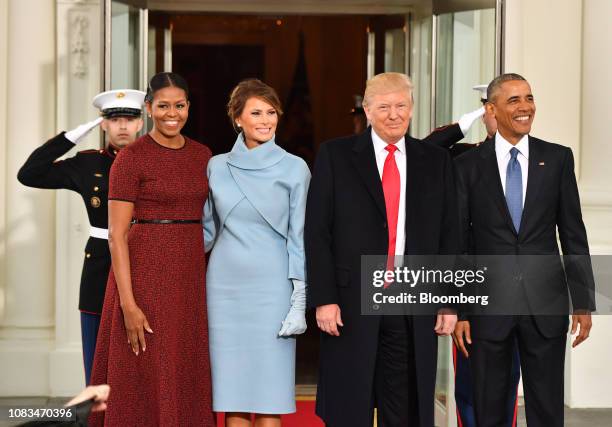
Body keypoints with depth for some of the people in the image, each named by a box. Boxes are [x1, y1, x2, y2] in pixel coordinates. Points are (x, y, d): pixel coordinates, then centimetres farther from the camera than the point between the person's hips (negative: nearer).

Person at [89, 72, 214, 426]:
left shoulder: (201, 155, 10)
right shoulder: (131, 158, -8)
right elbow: (117, 234, -11)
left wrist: (209, 285, 9)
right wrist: (128, 304, -18)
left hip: (190, 277, 6)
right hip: (146, 274, -6)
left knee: (186, 382, 10)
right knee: (145, 383, -1)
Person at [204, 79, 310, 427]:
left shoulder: (294, 168, 0)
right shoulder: (217, 167, 7)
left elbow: (299, 237, -1)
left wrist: (299, 301, -6)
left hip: (272, 288, -2)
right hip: (225, 286, 3)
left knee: (268, 393, -2)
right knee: (232, 393, 4)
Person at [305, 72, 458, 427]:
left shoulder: (437, 161, 9)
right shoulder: (335, 156, 2)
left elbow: (449, 235, 9)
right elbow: (317, 233, -1)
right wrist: (323, 299, -8)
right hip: (353, 303, -2)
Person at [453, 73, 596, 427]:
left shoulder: (558, 159, 3)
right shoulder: (468, 165, 1)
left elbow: (573, 234, 4)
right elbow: (458, 241, 2)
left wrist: (583, 302, 1)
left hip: (546, 303, 1)